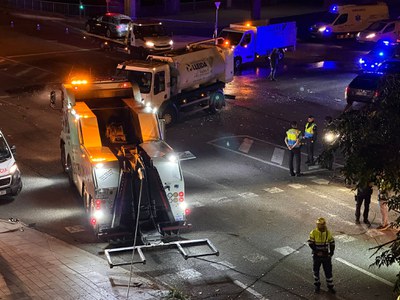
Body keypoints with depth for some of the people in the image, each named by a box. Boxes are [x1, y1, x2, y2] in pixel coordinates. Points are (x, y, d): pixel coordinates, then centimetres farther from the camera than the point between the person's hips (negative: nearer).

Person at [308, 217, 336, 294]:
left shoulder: (328, 233, -6)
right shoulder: (313, 233, -13)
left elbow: (332, 244, 2)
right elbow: (310, 243, -14)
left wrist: (331, 253, -5)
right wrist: (317, 252, -19)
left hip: (326, 255, 1)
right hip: (316, 255, -1)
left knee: (328, 271, 5)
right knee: (316, 270, 12)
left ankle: (330, 286, 18)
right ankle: (317, 285, 30)